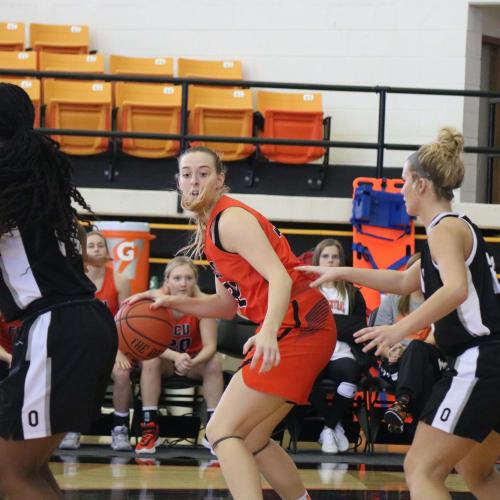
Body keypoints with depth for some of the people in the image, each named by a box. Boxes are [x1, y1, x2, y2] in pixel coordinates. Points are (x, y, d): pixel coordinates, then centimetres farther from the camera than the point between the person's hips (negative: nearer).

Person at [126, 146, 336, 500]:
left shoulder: (230, 219, -11)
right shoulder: (214, 227, 18)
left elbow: (279, 278, -24)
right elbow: (228, 305, 22)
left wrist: (269, 331, -40)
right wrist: (172, 302, 10)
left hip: (297, 328, -10)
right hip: (294, 329, 10)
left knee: (222, 432, -12)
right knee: (250, 439, 19)